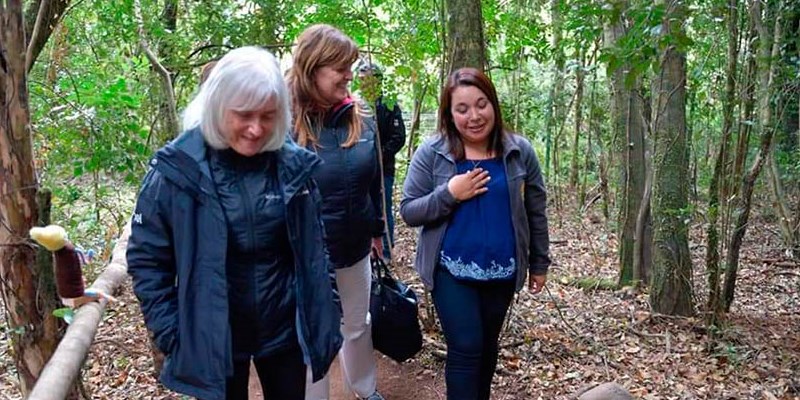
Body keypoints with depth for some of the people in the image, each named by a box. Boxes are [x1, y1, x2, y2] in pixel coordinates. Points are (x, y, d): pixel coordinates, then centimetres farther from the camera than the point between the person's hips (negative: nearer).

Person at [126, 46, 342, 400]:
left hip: (285, 331, 2)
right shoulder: (176, 169, -14)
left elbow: (315, 251, 2)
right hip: (213, 341, -2)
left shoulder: (294, 165, -7)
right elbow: (146, 259, -5)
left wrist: (326, 321, 2)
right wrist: (171, 334, -8)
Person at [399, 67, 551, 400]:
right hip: (451, 271, -2)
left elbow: (535, 212, 5)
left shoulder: (519, 152, -3)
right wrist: (449, 194, -23)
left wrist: (539, 263, 9)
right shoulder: (431, 153, -10)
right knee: (465, 348, -4)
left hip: (501, 271, 3)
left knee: (487, 345, 18)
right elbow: (408, 212, -8)